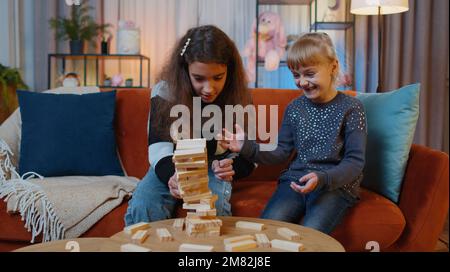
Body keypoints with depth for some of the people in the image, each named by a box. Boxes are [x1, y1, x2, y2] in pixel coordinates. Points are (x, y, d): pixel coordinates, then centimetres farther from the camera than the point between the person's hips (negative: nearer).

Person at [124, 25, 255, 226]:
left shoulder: (239, 97, -13)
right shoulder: (165, 91, -16)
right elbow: (159, 147, -20)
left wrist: (233, 167, -34)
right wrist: (171, 177, -44)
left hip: (214, 167, 0)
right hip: (172, 167, 0)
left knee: (213, 207, -33)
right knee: (141, 207, -27)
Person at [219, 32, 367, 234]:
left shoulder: (351, 108, -4)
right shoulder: (294, 108, 9)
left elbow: (355, 162, -7)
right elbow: (281, 153, 11)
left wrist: (322, 178, -24)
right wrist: (247, 147, -6)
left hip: (336, 184, -3)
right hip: (296, 180, 4)